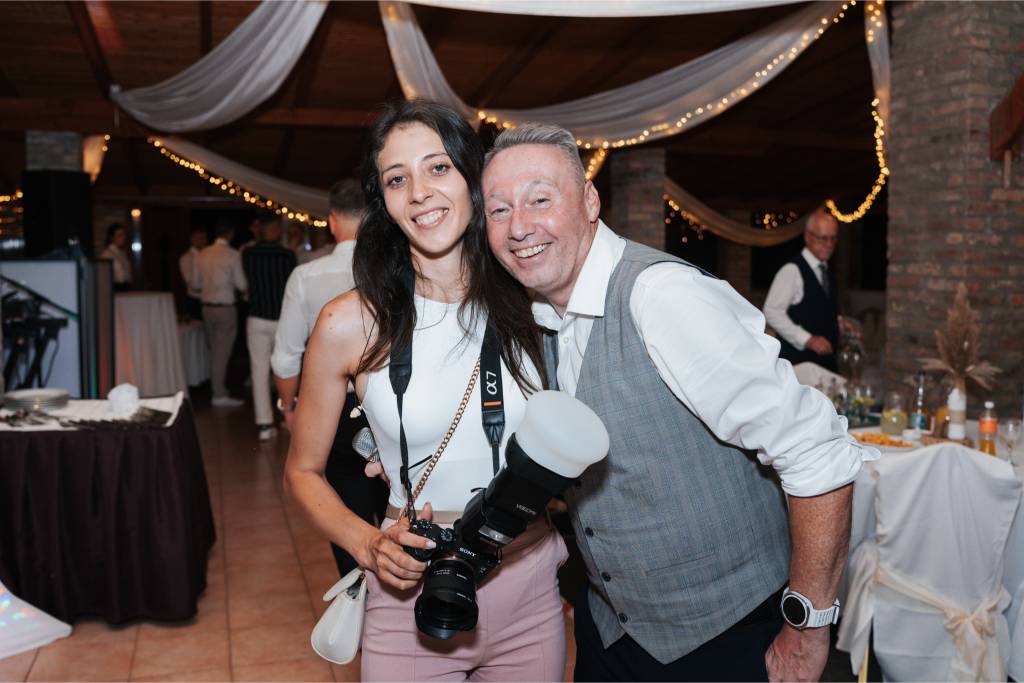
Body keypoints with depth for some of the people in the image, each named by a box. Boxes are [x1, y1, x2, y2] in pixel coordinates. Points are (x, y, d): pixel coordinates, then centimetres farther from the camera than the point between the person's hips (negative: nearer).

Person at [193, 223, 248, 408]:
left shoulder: (202, 254, 5)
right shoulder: (232, 255, -12)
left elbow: (195, 284, 10)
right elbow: (242, 285, -11)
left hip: (207, 307, 6)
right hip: (225, 308, -6)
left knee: (214, 350, 15)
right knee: (222, 351, -1)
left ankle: (218, 389, 24)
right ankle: (219, 395, 2)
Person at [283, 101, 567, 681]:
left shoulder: (527, 305, -5)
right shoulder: (351, 323, -12)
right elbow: (304, 472, -1)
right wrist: (370, 545, -17)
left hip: (534, 595, 3)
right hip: (414, 598, -2)